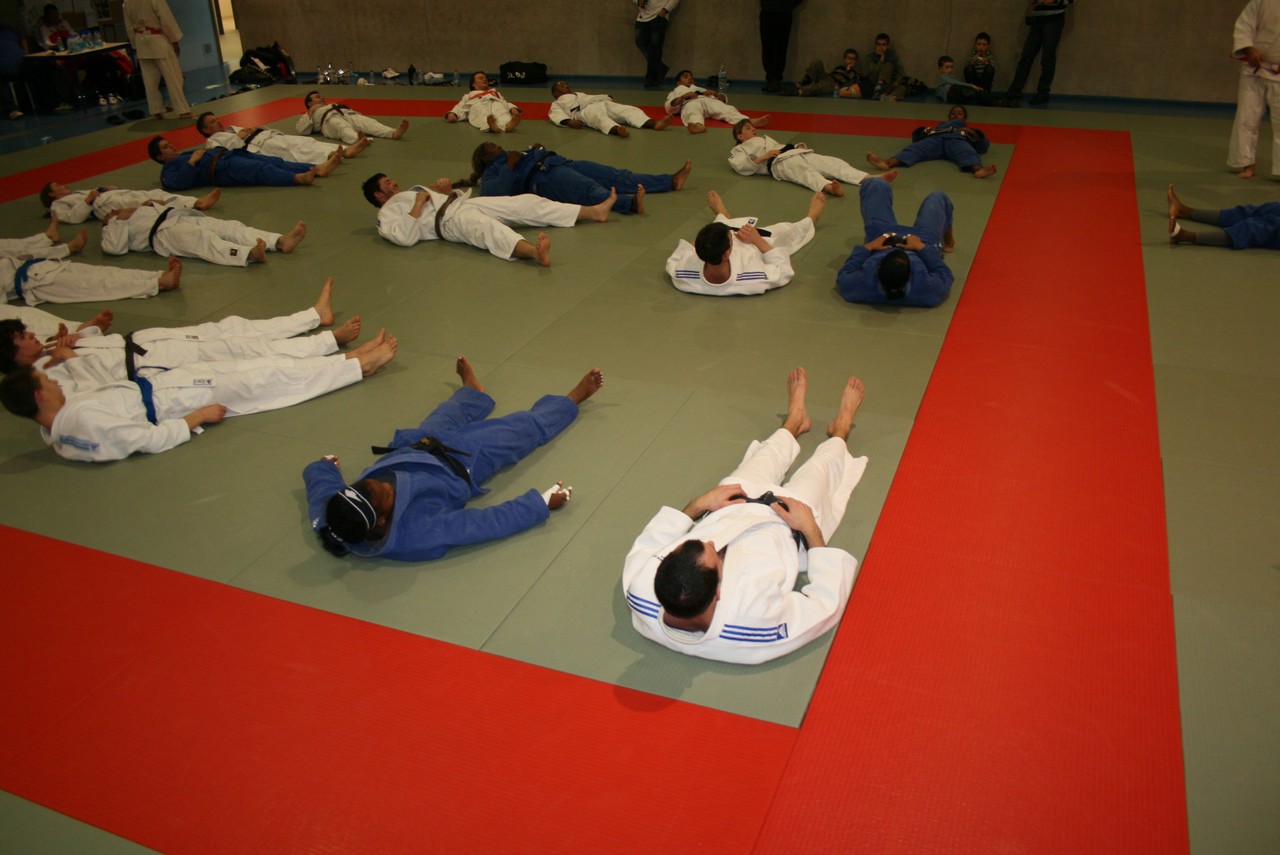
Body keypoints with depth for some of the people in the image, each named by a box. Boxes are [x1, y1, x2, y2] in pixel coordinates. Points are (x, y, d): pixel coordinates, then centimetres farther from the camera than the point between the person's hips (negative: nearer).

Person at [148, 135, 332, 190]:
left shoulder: (185, 154, 37)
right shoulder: (168, 171, 11)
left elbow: (216, 151, 32)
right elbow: (179, 184, -11)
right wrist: (192, 161, -11)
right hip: (221, 169, -8)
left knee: (275, 162, -12)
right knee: (261, 170, -30)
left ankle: (318, 169, -26)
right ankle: (299, 178, -49)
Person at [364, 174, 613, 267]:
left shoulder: (413, 191, 34)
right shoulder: (387, 214, 10)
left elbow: (457, 195, 30)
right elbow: (405, 237, -13)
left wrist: (447, 189, 8)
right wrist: (418, 205, -6)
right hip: (447, 220, -9)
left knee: (525, 203, -5)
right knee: (487, 228, -42)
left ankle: (595, 211, -10)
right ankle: (535, 251, -72)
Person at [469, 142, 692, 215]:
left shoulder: (515, 155, 36)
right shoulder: (492, 172, 11)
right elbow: (496, 194, -11)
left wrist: (538, 152, 17)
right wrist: (510, 166, -10)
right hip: (543, 178, -9)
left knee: (618, 176, -2)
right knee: (590, 190, -37)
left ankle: (672, 181, -7)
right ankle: (631, 203, -63)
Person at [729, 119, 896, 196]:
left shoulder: (765, 138, 40)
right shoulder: (738, 150, 18)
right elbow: (739, 166, -3)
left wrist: (799, 146, 11)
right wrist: (762, 157, -12)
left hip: (795, 153, 7)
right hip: (778, 163, -7)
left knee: (832, 163, -17)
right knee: (805, 171, -40)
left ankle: (871, 179, -35)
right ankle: (828, 187, -73)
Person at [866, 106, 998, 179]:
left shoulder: (968, 131, 40)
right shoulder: (940, 125, 44)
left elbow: (983, 147, 22)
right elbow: (916, 137, 30)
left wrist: (973, 134, 4)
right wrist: (925, 131, 7)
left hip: (956, 140, -1)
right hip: (935, 139, 1)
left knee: (967, 152, -35)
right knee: (915, 148, -28)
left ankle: (978, 170, -68)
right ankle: (888, 163, -56)